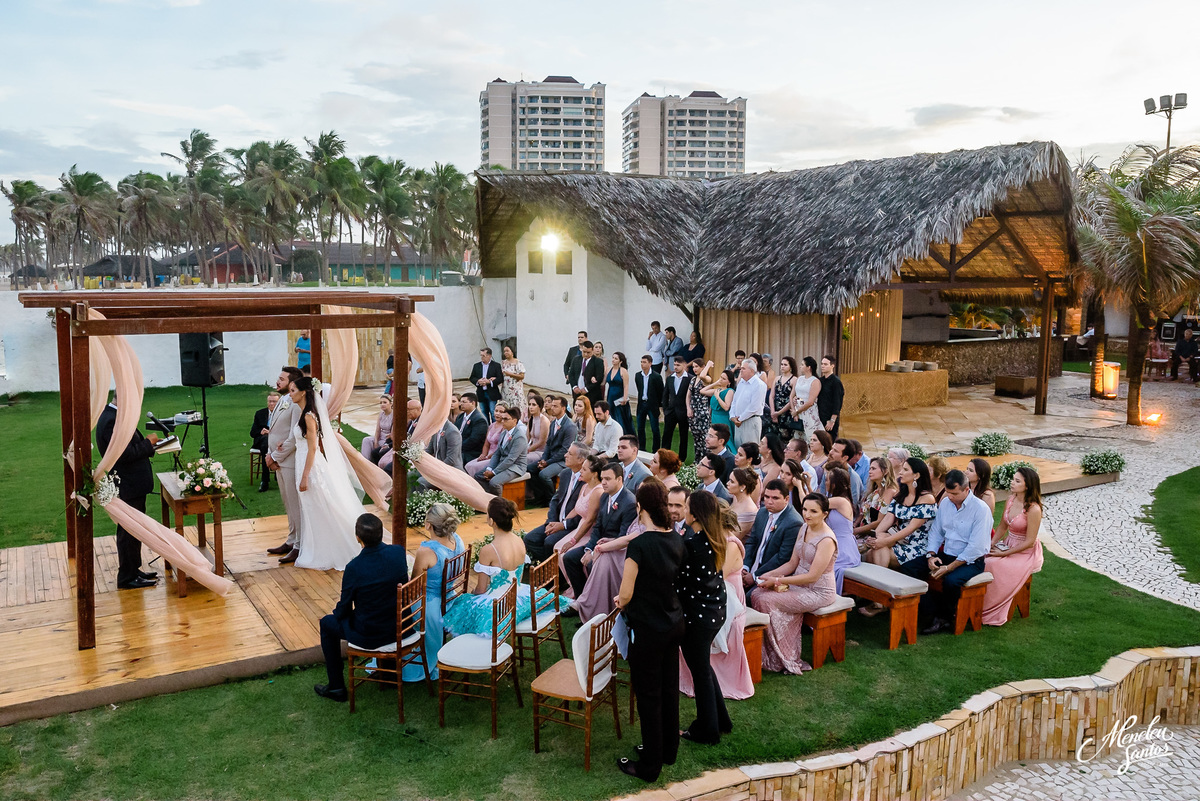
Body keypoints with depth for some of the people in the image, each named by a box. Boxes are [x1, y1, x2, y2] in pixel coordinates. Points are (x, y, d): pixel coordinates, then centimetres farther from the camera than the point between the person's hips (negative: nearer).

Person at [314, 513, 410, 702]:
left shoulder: (354, 567, -24)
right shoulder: (399, 552, -11)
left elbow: (344, 610, -11)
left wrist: (336, 612, 15)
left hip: (369, 636, -5)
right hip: (401, 628, 5)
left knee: (327, 624, 22)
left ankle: (336, 687, 29)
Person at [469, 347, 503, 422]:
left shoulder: (496, 366, -2)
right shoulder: (476, 366, 10)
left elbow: (500, 379, -8)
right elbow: (472, 378, 8)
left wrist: (489, 382, -20)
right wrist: (478, 381, -14)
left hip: (492, 394, -4)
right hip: (481, 394, 4)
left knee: (493, 413, -3)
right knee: (484, 413, 11)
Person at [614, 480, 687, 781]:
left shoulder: (640, 545, -25)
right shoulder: (677, 540, -3)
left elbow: (626, 594, -22)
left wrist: (621, 602, 1)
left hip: (647, 629, -7)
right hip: (674, 623, 7)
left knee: (648, 695, 7)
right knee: (669, 688, 20)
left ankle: (650, 765, 20)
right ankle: (669, 749, 37)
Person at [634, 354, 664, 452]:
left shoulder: (656, 377, -10)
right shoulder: (638, 375, 4)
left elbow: (661, 392, -4)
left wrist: (660, 405, -2)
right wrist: (642, 399, 11)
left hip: (652, 405, -5)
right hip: (641, 404, 5)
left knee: (655, 429, 0)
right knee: (640, 428, 9)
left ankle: (656, 450, 8)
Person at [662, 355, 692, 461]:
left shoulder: (690, 379, -8)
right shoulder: (669, 378, 7)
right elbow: (665, 395, 12)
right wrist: (665, 410, 7)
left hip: (683, 412, -4)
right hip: (671, 411, 4)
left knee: (683, 436, 8)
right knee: (666, 435, 2)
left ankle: (682, 458, 17)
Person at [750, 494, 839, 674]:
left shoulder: (827, 540, -21)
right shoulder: (804, 529, 5)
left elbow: (812, 576, -22)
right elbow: (792, 564, 9)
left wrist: (777, 581, -20)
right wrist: (770, 574, -7)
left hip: (818, 592, -8)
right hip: (799, 584, 8)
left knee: (767, 601, -21)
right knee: (757, 594, -12)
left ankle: (785, 659, -5)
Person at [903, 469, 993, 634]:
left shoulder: (981, 509, -16)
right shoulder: (945, 503, 5)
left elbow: (975, 548, -20)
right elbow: (936, 532, 13)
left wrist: (949, 568, -22)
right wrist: (930, 555, -6)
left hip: (970, 561, -7)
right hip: (945, 554, 7)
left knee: (951, 580, -37)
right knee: (907, 569, -12)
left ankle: (944, 618, -8)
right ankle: (935, 612, -12)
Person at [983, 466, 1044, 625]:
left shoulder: (1033, 509, -20)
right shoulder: (1010, 500, 2)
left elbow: (1029, 542, -18)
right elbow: (1002, 527, 12)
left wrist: (1004, 553, -17)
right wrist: (991, 545, -3)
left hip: (1025, 553, -7)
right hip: (1008, 545, 7)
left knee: (993, 564, -28)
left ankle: (990, 613, -12)